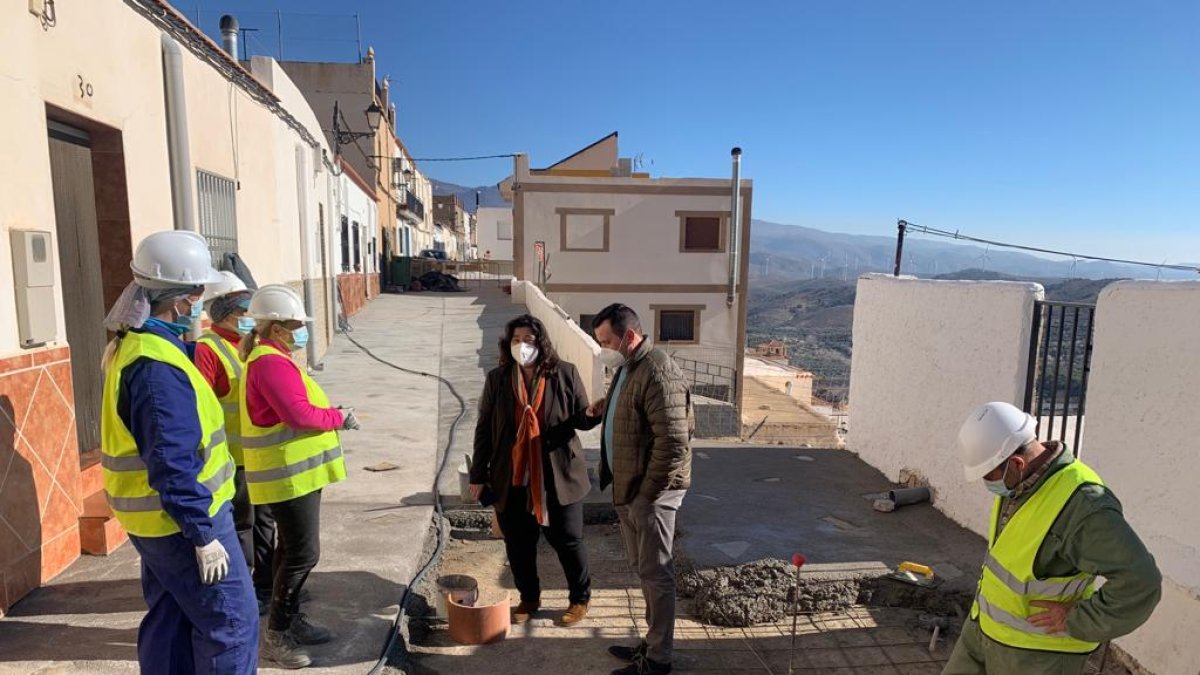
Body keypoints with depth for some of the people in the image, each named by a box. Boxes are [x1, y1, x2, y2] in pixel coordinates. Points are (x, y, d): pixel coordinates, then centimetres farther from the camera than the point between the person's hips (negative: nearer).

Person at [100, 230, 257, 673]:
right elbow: (173, 463, -28)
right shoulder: (157, 367, -26)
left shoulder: (132, 347, 7)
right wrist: (202, 533, -21)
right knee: (232, 620, 2)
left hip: (158, 520, 10)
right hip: (181, 521, -10)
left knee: (170, 617, 20)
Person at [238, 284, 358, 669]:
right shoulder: (270, 363, -19)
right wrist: (340, 418, -14)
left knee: (293, 550, 18)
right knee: (303, 553, -3)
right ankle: (276, 634, 10)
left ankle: (291, 620, 30)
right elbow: (299, 414, -27)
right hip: (288, 474, -11)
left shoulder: (273, 359, 14)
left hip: (296, 470, 11)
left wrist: (331, 417, 3)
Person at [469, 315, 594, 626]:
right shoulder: (496, 378, 0)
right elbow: (484, 429, 4)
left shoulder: (565, 374, -6)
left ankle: (580, 598, 33)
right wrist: (479, 474, 3)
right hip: (512, 478, 2)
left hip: (558, 477, -2)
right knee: (518, 544, 14)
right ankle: (529, 598, 37)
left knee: (567, 541, 10)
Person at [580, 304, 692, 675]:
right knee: (643, 569, 19)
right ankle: (653, 642, 34)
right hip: (627, 487, 10)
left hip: (649, 491, -10)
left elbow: (673, 443, -25)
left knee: (655, 573, 4)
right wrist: (601, 411, 5)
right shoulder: (626, 367, 10)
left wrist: (647, 492, -18)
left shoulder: (659, 373, -21)